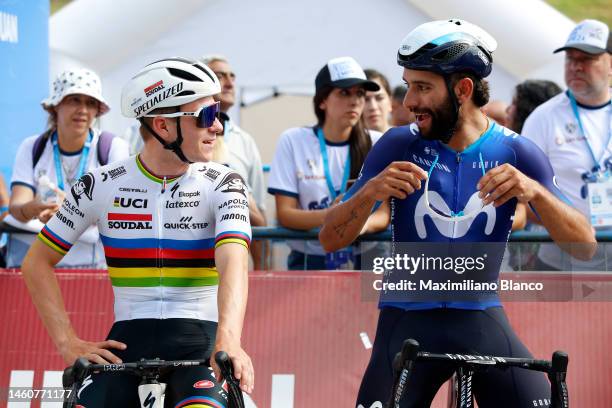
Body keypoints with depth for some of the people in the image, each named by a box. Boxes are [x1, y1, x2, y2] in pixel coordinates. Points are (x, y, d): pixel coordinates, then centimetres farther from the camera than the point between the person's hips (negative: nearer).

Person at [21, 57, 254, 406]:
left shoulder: (222, 185, -2)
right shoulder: (101, 186, 1)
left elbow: (233, 263, -18)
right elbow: (38, 262, 8)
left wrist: (228, 341, -36)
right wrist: (68, 342, -3)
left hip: (199, 335, -1)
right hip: (128, 336, 2)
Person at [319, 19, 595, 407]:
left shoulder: (515, 153, -3)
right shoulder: (398, 146, -5)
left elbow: (585, 246, -9)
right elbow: (331, 240, -6)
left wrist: (535, 192, -28)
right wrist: (371, 191, -26)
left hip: (482, 320, 1)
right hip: (408, 320, -1)